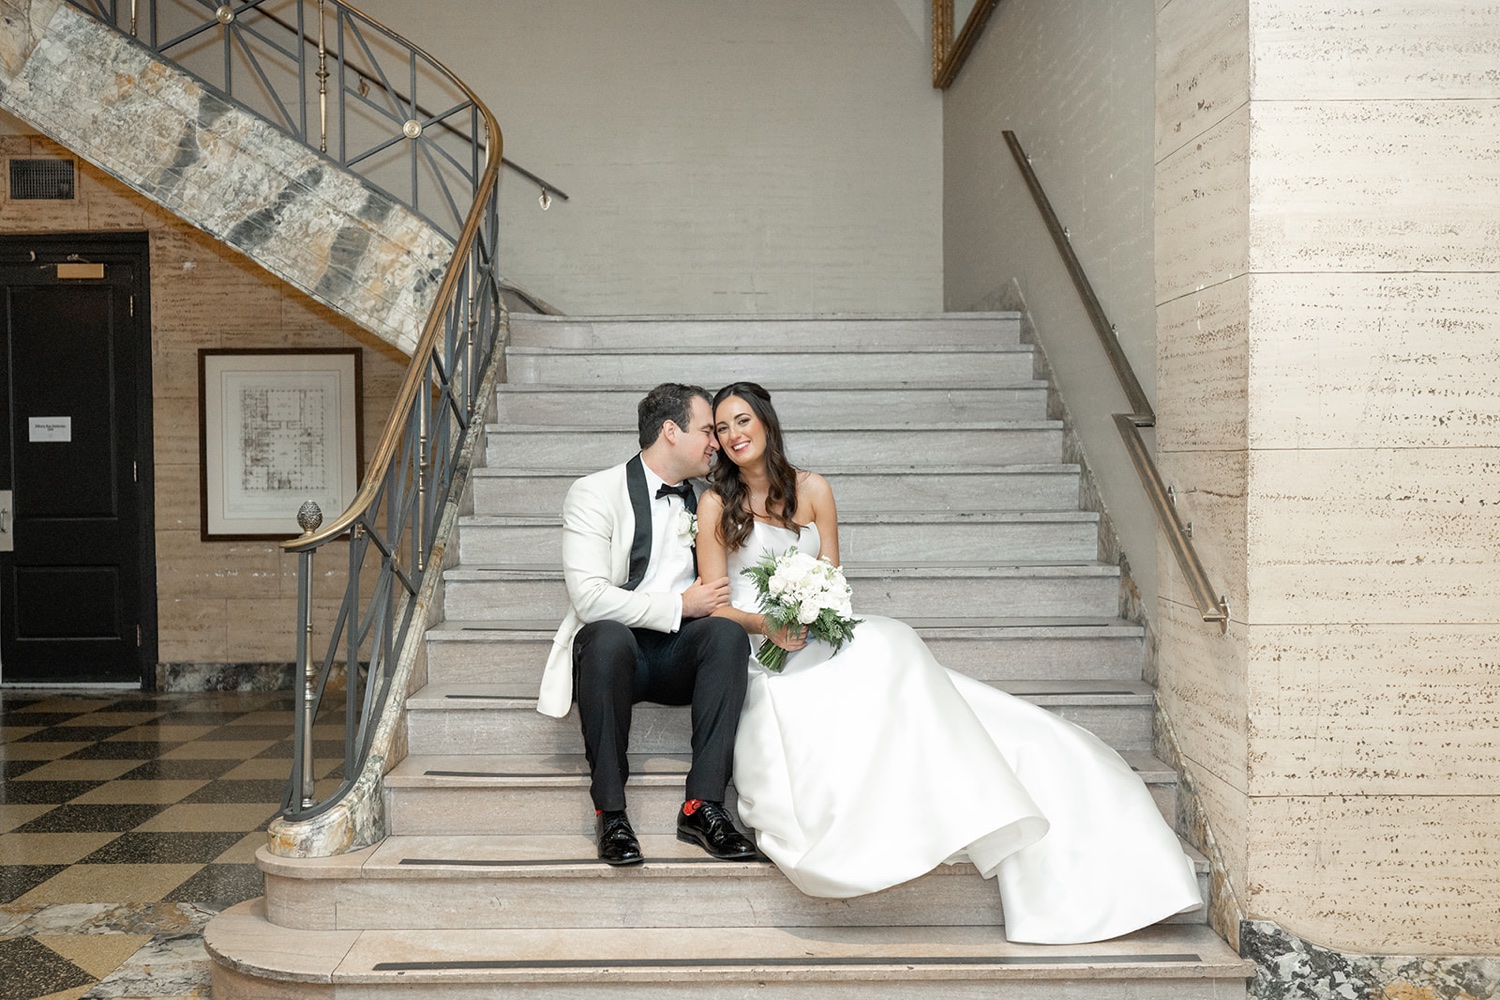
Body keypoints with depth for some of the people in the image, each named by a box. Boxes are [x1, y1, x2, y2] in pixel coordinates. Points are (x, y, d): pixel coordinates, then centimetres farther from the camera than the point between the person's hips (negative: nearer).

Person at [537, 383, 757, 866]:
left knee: (727, 631, -28)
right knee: (607, 635, -38)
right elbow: (589, 598, -16)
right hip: (614, 650, -4)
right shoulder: (595, 493, -4)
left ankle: (703, 804, -28)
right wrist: (679, 605, -15)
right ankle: (610, 811, -26)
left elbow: (718, 590, 23)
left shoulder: (703, 501, 14)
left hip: (680, 653, 4)